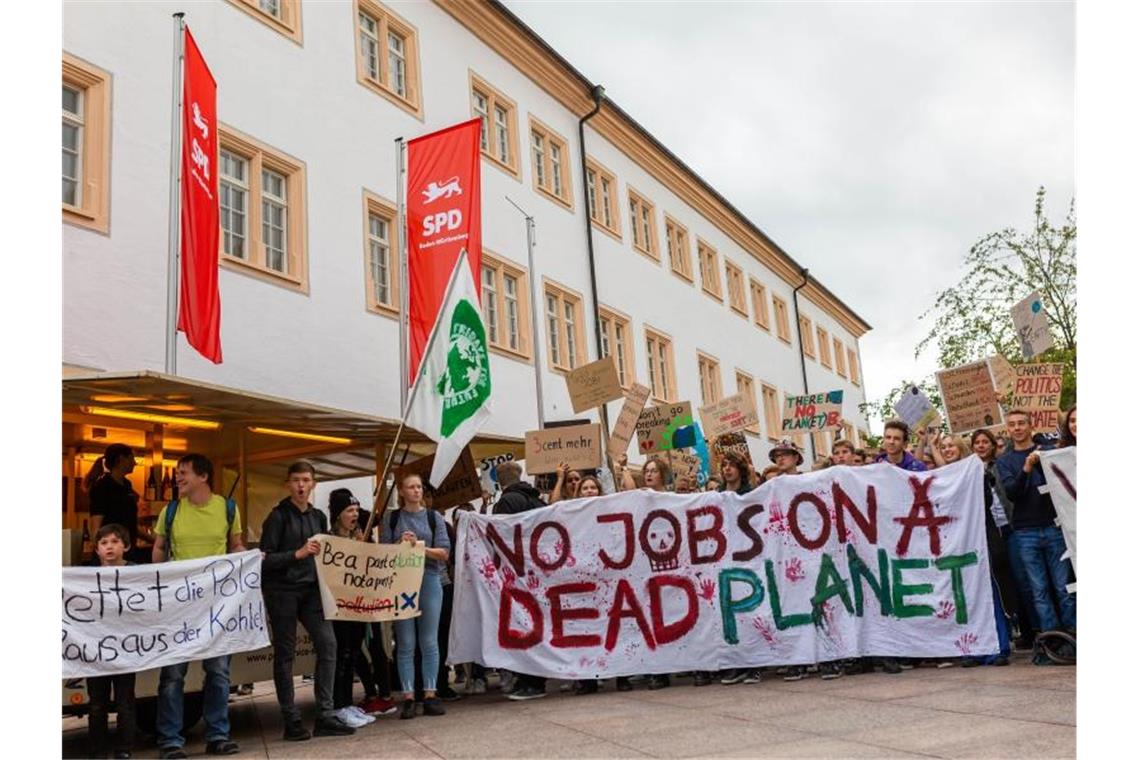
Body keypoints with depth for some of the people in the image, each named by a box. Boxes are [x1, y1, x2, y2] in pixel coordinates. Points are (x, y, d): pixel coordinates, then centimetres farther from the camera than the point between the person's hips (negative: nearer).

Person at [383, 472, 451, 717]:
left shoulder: (434, 517, 7)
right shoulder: (392, 518, 9)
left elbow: (445, 553, 2)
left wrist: (421, 548, -13)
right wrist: (400, 544, -12)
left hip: (429, 580, 0)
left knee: (429, 642, 2)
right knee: (406, 643, 1)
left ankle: (430, 695, 8)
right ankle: (408, 698, 5)